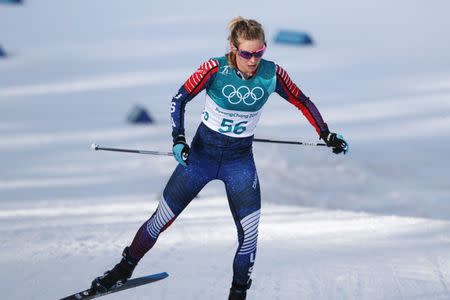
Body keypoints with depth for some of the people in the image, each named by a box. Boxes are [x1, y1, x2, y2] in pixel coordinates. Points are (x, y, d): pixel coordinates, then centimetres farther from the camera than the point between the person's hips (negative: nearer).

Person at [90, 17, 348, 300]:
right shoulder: (215, 69, -19)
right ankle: (125, 268, 29)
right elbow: (179, 100, -11)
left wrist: (327, 134, -1)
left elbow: (302, 101, 1)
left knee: (249, 232, -10)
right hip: (202, 152, -1)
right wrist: (178, 139, -22)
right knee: (162, 219, 6)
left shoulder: (271, 74, -14)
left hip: (240, 160, 1)